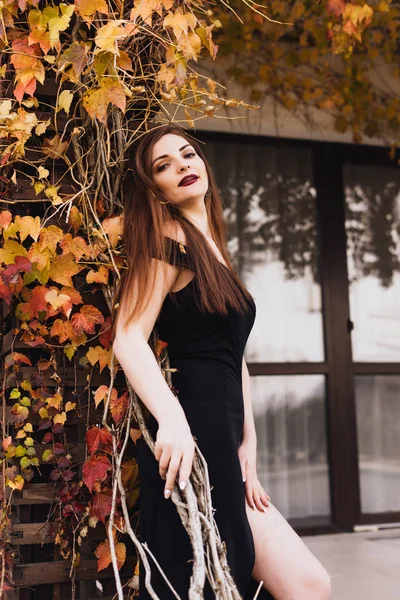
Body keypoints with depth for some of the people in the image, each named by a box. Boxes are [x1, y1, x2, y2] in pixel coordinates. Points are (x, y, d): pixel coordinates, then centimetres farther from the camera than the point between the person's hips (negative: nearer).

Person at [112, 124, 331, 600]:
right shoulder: (169, 238, -4)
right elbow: (129, 338, -17)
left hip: (222, 438, 9)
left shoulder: (212, 249, 22)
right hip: (188, 435, -9)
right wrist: (171, 417, -32)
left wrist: (248, 444, 12)